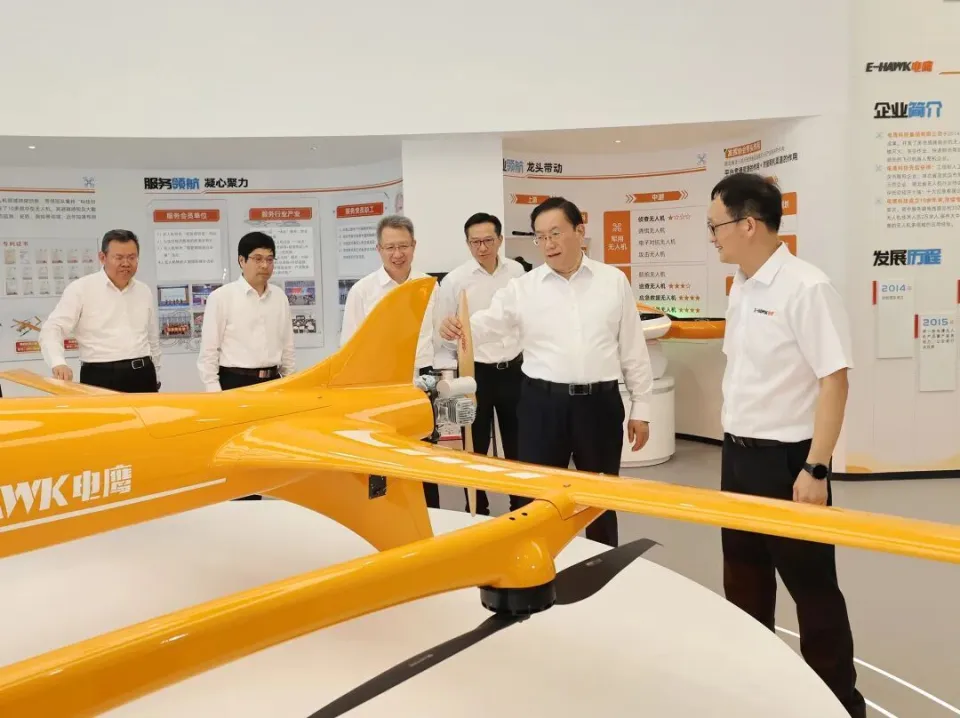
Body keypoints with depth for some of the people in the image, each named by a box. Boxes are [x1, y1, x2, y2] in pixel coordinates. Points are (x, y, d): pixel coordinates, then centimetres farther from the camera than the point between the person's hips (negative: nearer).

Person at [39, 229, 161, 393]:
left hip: (142, 376, 4)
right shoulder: (81, 288, -2)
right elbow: (52, 329, -9)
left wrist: (154, 377, 22)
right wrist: (58, 363, -27)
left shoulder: (145, 292, 13)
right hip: (100, 378, -4)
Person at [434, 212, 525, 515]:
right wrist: (446, 372, -10)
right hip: (475, 371, -3)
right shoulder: (455, 280, -9)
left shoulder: (516, 272, 0)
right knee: (476, 446, 7)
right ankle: (477, 511, 22)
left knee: (517, 443, 14)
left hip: (514, 368, 3)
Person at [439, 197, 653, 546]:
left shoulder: (614, 281, 4)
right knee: (530, 497, 4)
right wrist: (456, 329, -31)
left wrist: (640, 407, 5)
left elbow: (633, 348, 6)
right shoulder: (523, 287, 1)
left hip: (600, 402, 1)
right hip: (543, 403, -1)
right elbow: (485, 325, -8)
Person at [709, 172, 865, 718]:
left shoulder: (805, 288, -18)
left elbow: (834, 381, -20)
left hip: (786, 459, -8)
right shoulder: (742, 288, 7)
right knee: (745, 579, 19)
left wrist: (816, 470, -21)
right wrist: (734, 444, 15)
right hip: (738, 454, 8)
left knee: (811, 585, 7)